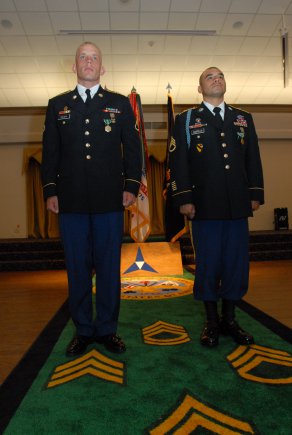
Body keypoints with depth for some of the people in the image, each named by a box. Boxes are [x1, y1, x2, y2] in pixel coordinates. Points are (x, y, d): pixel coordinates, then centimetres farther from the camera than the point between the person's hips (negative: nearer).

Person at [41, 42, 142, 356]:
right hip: (71, 200, 1)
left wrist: (131, 186, -3)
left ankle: (107, 329, 20)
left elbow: (132, 149, 8)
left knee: (109, 267, 4)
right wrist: (50, 191, 2)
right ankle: (82, 331, 21)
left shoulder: (120, 104, 12)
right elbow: (50, 151, 11)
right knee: (77, 268, 6)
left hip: (110, 200, -1)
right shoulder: (57, 105, 15)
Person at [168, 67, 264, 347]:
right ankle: (211, 323, 18)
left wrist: (255, 194, 6)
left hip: (238, 206, 3)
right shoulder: (186, 119, 9)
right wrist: (183, 199, -8)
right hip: (204, 206, -3)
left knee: (236, 263, 6)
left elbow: (253, 159, 14)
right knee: (208, 264, 2)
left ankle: (229, 320, 23)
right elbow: (178, 162, 0)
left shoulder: (244, 119, 18)